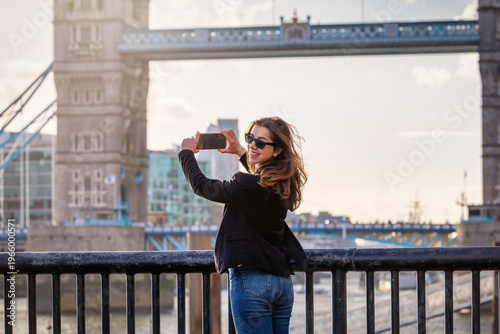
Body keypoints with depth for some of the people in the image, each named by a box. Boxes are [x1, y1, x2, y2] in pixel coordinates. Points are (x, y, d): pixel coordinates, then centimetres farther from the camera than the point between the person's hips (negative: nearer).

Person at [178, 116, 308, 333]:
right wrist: (240, 151, 37)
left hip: (251, 278, -8)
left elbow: (202, 186, -3)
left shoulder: (246, 185, -18)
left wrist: (186, 153, 12)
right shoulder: (283, 183, 5)